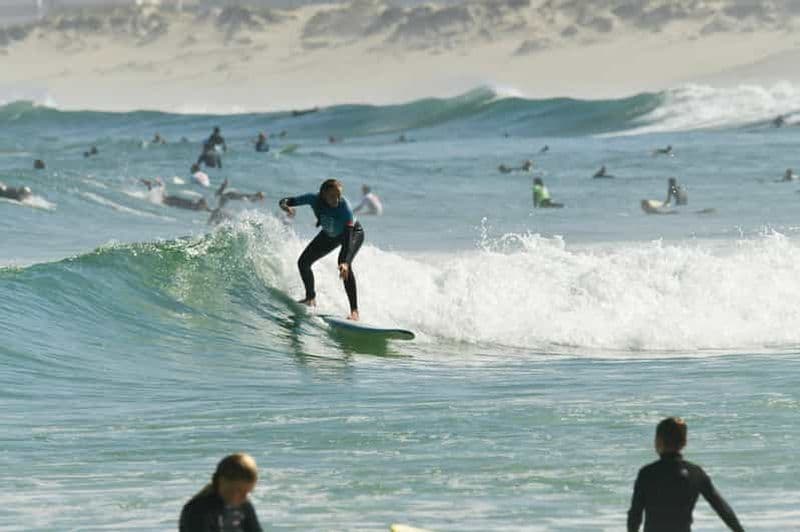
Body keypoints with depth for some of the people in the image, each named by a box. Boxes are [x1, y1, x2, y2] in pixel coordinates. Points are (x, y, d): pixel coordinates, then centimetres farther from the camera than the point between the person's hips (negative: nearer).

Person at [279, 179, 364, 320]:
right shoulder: (314, 200, -27)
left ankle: (354, 310, -30)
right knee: (303, 262, -1)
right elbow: (286, 201, -20)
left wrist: (345, 262, -57)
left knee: (344, 265, -32)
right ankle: (310, 298, 26)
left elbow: (348, 236, -44)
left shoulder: (345, 207, -39)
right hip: (329, 235, 6)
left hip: (354, 233, -6)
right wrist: (285, 206, -46)